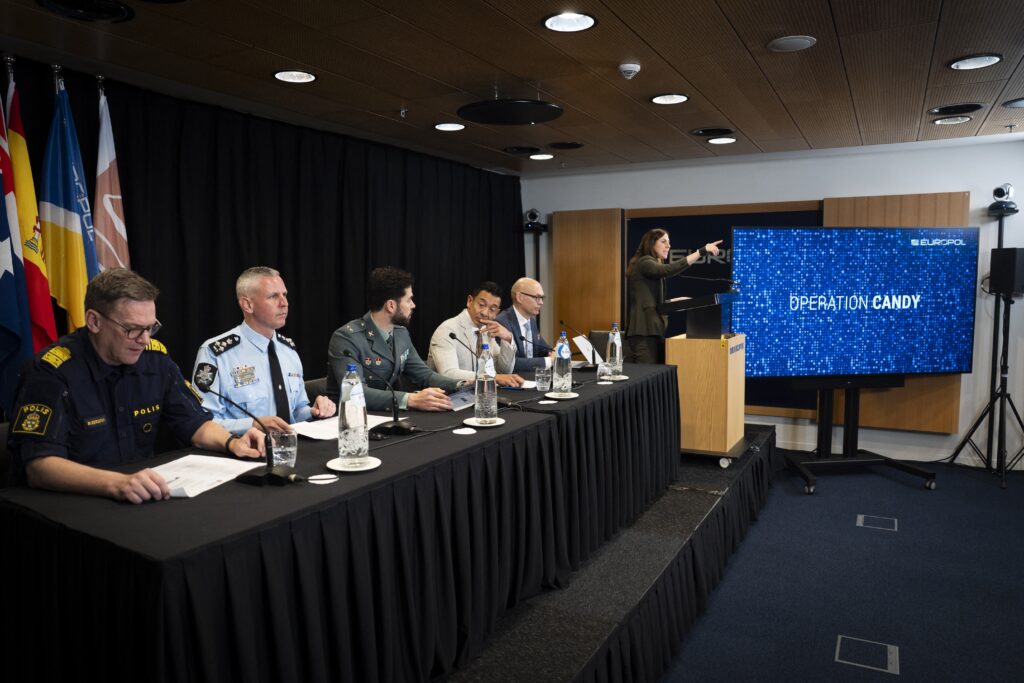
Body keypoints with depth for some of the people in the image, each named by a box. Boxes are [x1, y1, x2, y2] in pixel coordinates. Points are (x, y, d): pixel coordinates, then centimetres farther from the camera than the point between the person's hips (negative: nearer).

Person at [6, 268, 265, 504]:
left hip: (141, 498, 3)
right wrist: (116, 483, -39)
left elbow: (194, 422, 8)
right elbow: (38, 464, -24)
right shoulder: (53, 371, -15)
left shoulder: (155, 358, 0)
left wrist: (231, 442, -12)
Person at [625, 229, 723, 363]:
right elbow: (669, 270, -28)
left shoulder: (652, 265, 25)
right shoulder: (644, 263, -7)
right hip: (644, 331, -10)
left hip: (650, 329, 10)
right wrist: (702, 251, -28)